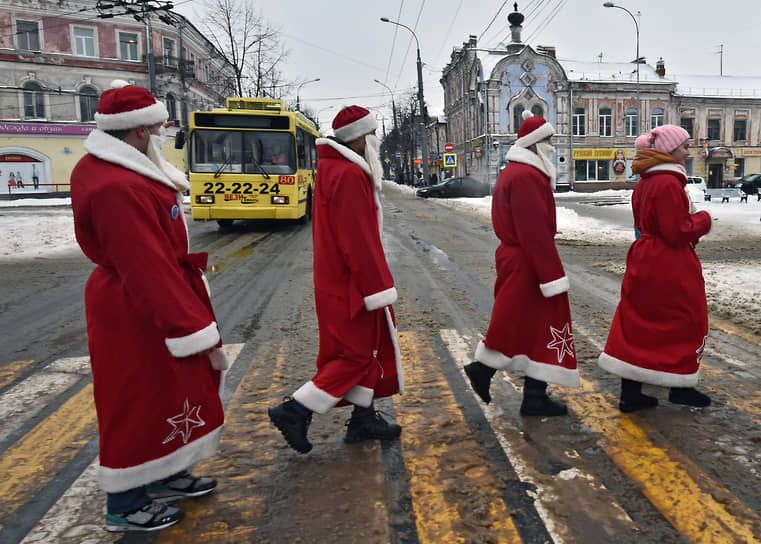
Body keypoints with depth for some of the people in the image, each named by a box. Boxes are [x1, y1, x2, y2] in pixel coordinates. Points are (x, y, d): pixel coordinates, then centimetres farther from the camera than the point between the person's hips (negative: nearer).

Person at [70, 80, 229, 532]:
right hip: (140, 315, -10)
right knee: (141, 403, 5)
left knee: (170, 392, 21)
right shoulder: (119, 189, -27)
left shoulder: (108, 169, 7)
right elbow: (151, 272, -28)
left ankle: (169, 476, 40)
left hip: (147, 304, 10)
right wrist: (197, 330, -23)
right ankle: (127, 506, 26)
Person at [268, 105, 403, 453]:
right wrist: (378, 288, -18)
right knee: (357, 355, 0)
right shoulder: (350, 175, -19)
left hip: (338, 279, 10)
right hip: (351, 284, -10)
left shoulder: (334, 169, 14)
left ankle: (363, 418, 26)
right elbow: (358, 240, -23)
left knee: (366, 347, 16)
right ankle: (295, 411, 5)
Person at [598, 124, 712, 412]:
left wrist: (691, 220, 14)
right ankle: (681, 387, 23)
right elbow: (678, 231, -21)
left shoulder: (644, 183, 11)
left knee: (637, 324, 9)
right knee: (688, 321, 10)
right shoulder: (668, 183, -19)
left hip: (644, 262, 9)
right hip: (670, 268, -9)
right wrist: (703, 219, -4)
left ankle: (630, 393, 14)